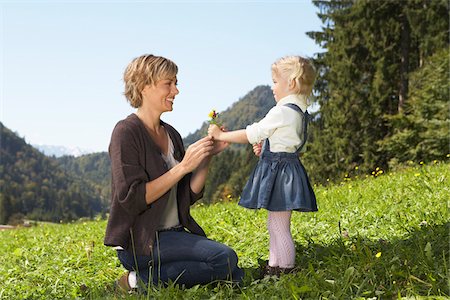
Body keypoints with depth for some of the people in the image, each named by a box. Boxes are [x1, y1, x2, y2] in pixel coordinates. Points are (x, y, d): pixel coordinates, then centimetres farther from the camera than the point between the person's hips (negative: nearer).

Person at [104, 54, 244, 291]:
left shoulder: (171, 134, 12)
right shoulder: (127, 132, -11)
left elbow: (190, 195, 10)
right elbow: (131, 199, -20)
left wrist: (208, 155, -3)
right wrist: (183, 166, -20)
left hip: (174, 235, 8)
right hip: (139, 242, -8)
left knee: (235, 276, -5)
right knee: (225, 258, -21)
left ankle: (144, 276, 2)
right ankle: (140, 281, -9)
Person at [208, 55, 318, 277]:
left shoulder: (282, 112, -18)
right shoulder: (299, 112, 12)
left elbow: (251, 134, -15)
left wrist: (220, 135, -6)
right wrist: (266, 148, 12)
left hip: (279, 171, -11)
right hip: (285, 167, 11)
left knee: (279, 228, -4)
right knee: (276, 225, 19)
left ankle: (285, 270, 3)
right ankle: (273, 267, 29)